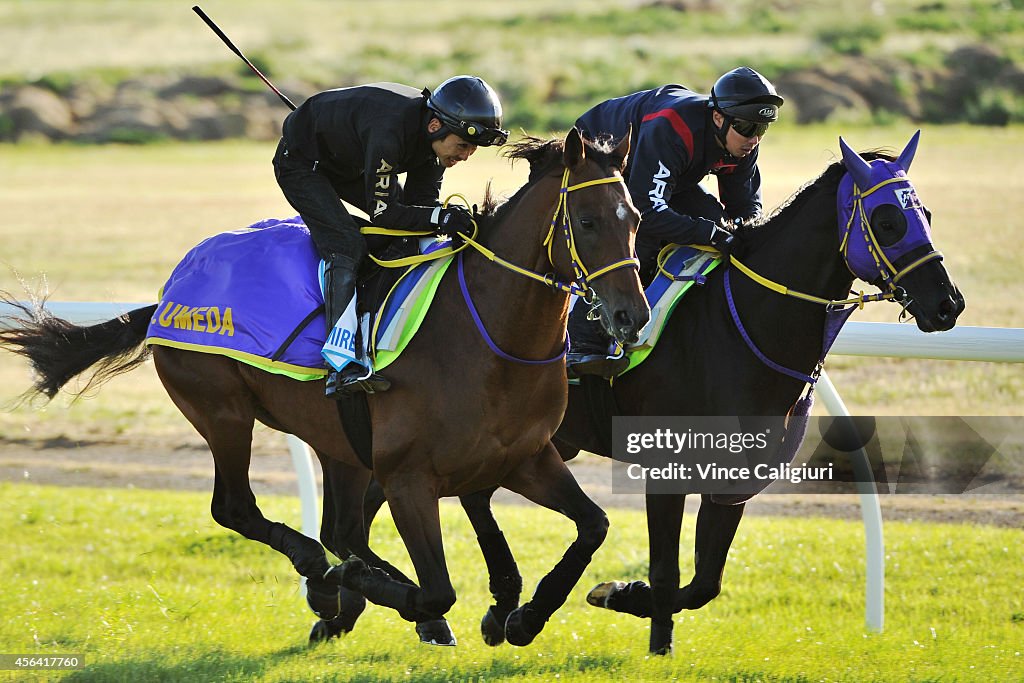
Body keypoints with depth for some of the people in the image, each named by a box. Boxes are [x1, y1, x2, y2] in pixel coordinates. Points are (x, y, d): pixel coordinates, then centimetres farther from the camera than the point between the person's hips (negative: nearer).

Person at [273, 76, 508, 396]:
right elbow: (381, 213, -34)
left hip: (350, 163, 9)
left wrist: (452, 219, -29)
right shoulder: (389, 131, -41)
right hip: (301, 163, -9)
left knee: (414, 228, 4)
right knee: (346, 246, -26)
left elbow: (420, 200, -10)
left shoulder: (435, 133, -16)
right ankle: (342, 368, -34)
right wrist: (439, 216, -44)